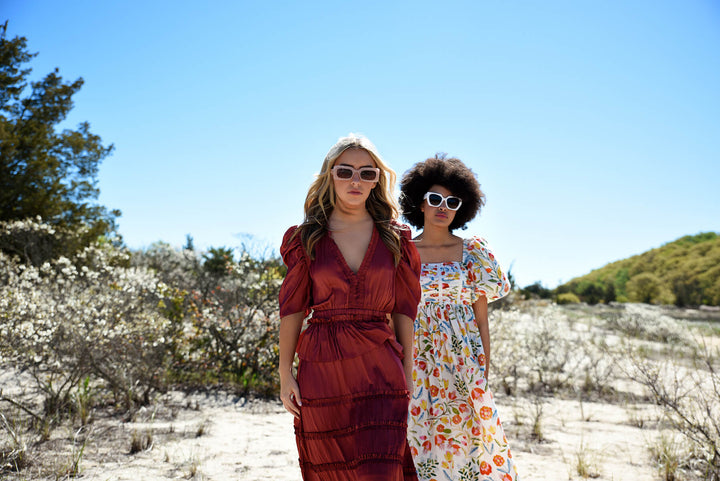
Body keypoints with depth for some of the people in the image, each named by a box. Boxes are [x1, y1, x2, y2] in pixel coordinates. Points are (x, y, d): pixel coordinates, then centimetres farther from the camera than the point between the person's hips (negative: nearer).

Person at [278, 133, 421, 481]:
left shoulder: (394, 238, 6)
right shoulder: (307, 237, 5)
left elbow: (402, 310, 6)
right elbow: (292, 309, 3)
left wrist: (407, 372, 2)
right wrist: (285, 375, -2)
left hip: (380, 370, 0)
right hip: (321, 369, 1)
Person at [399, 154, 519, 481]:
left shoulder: (472, 252, 3)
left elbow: (482, 319, 2)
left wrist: (484, 374, -3)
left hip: (462, 366, -1)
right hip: (415, 365, 1)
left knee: (464, 437, -2)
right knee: (420, 444, 1)